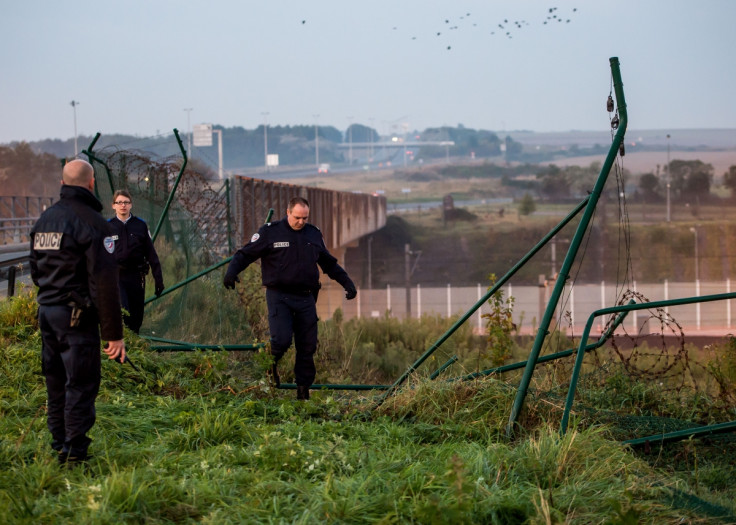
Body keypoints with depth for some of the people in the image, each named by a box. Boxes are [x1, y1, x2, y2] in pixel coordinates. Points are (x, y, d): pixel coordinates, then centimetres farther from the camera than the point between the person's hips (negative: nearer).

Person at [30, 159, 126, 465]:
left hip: (46, 312, 8)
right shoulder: (91, 222, -15)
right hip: (77, 315, -8)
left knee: (55, 380, 16)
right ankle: (74, 451, -2)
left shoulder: (44, 219, 10)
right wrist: (114, 333, -16)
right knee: (81, 383, -2)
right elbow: (105, 282, -18)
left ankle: (58, 443, 25)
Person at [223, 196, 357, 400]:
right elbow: (245, 254, 0)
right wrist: (231, 272, -17)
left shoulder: (314, 234, 14)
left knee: (308, 347, 1)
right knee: (282, 339, -19)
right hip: (279, 297, -4)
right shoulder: (270, 232, 0)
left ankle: (304, 391, 12)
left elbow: (329, 263, 27)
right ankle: (271, 364, 15)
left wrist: (347, 282, 23)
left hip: (306, 298, 4)